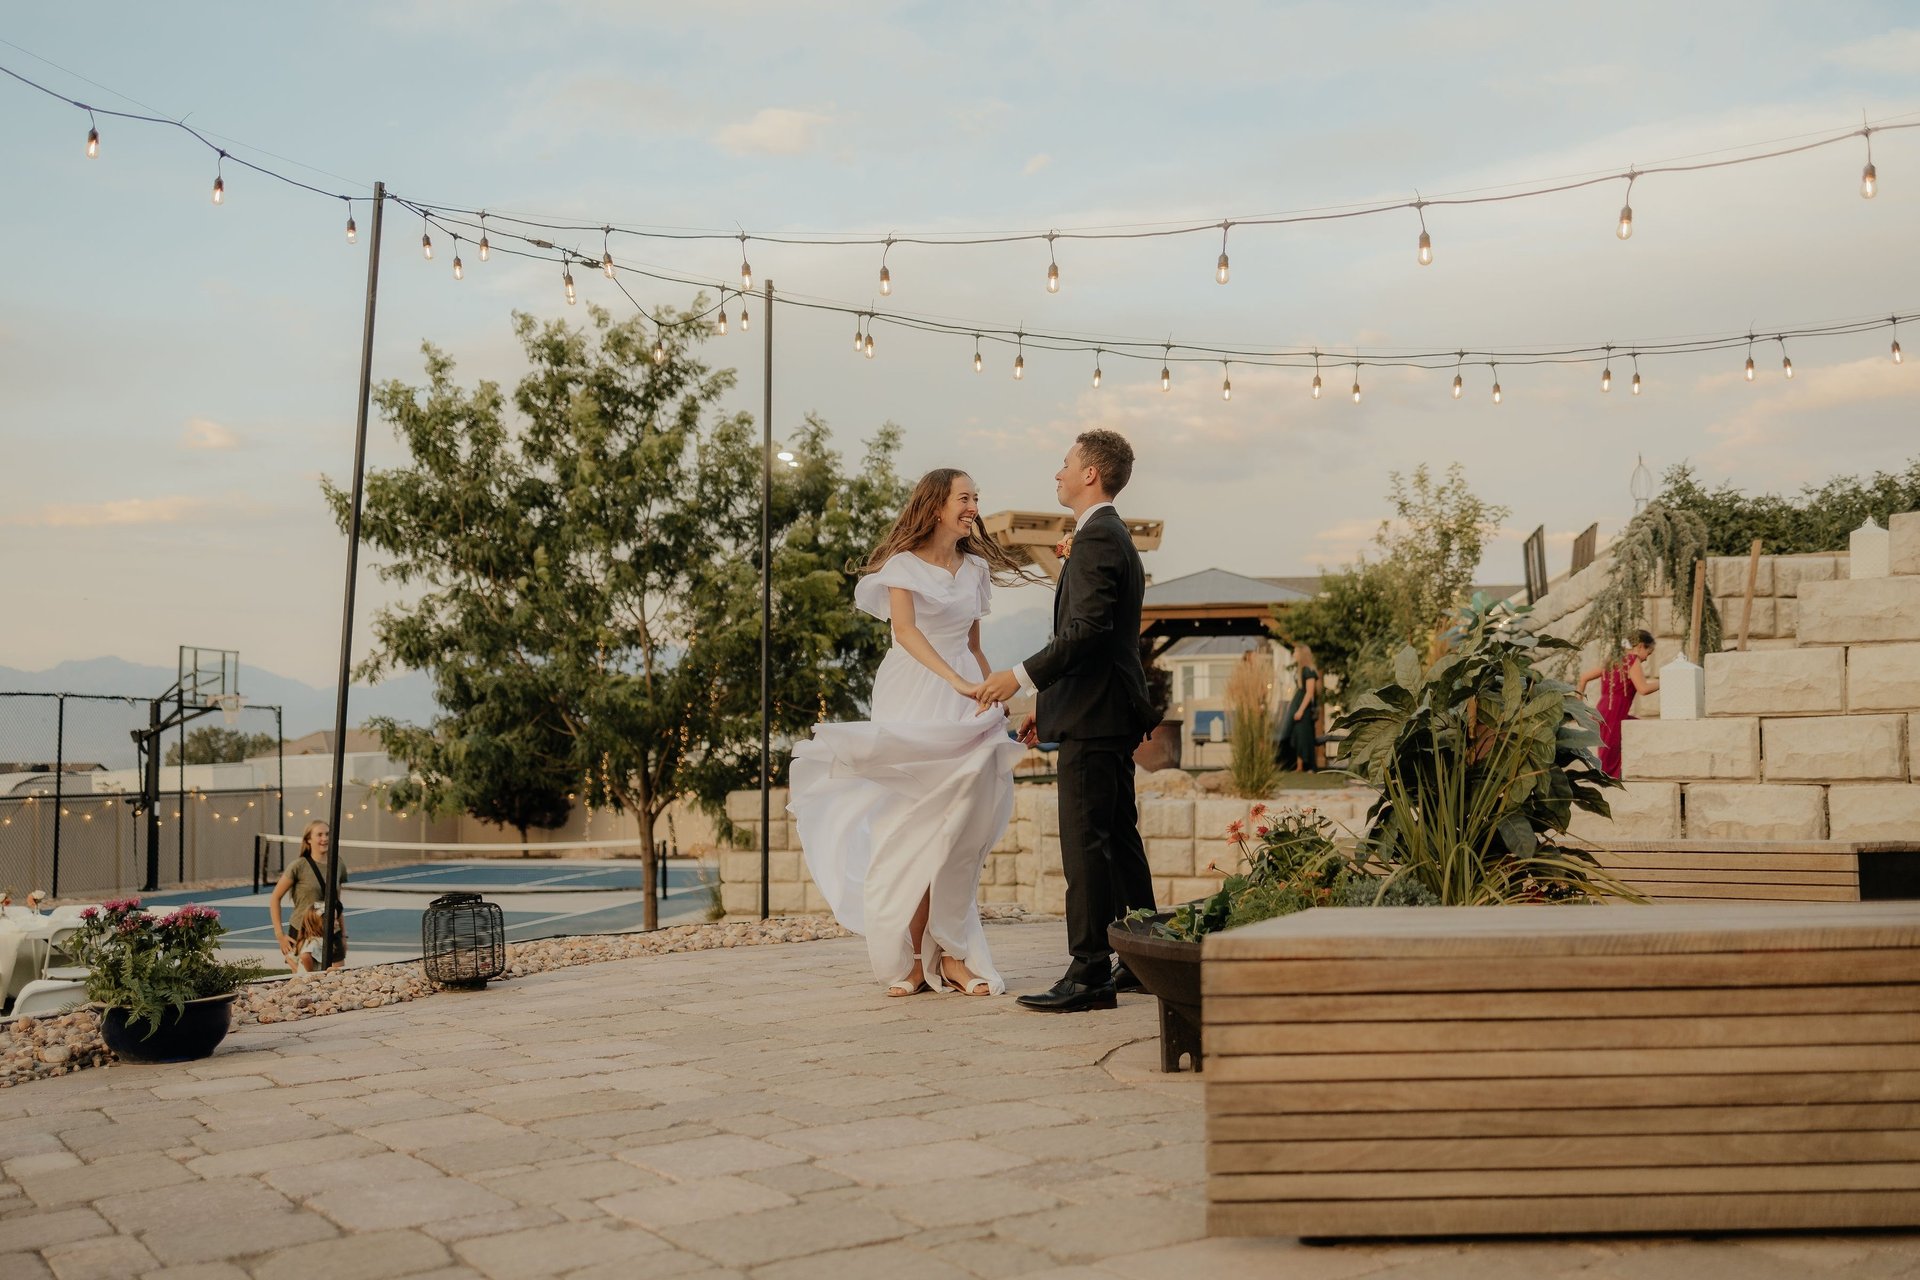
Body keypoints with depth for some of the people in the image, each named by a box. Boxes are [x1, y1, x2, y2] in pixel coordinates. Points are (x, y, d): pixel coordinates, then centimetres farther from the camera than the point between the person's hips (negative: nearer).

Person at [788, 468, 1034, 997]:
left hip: (964, 712, 5)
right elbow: (905, 628, -15)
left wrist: (990, 692, 7)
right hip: (913, 700, -4)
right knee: (908, 826, -4)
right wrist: (957, 682, -26)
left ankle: (948, 953, 4)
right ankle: (912, 958, 1)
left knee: (958, 829, -1)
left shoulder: (976, 568, 16)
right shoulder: (904, 564, 0)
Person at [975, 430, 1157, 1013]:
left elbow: (1088, 629, -24)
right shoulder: (1113, 537, 21)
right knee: (1119, 838, 15)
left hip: (1093, 721, -11)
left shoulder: (1097, 538, -13)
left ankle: (1090, 974, -6)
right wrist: (1048, 703, 22)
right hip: (1109, 712, 11)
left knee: (1085, 843, -9)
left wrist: (1023, 676, -19)